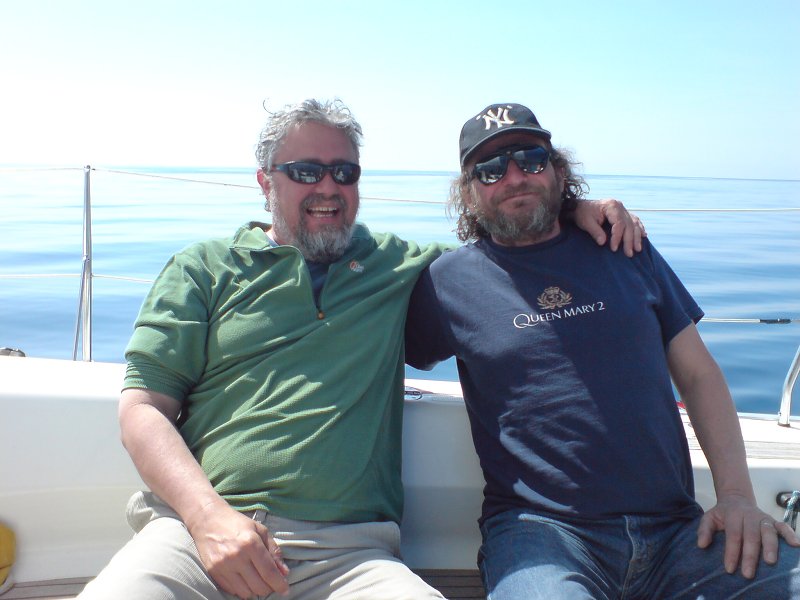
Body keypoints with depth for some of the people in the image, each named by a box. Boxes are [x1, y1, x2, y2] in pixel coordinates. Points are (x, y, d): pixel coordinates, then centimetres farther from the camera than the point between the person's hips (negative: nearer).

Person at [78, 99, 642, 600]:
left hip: (349, 550, 3)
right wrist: (210, 515, -11)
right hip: (196, 525, -2)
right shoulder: (204, 268, 13)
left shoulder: (399, 266, 19)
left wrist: (578, 212, 11)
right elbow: (144, 406, 6)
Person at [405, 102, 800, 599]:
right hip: (542, 529, -3)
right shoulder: (449, 281, 5)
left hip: (676, 527, 4)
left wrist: (737, 494, 2)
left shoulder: (624, 250, 13)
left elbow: (699, 375, 13)